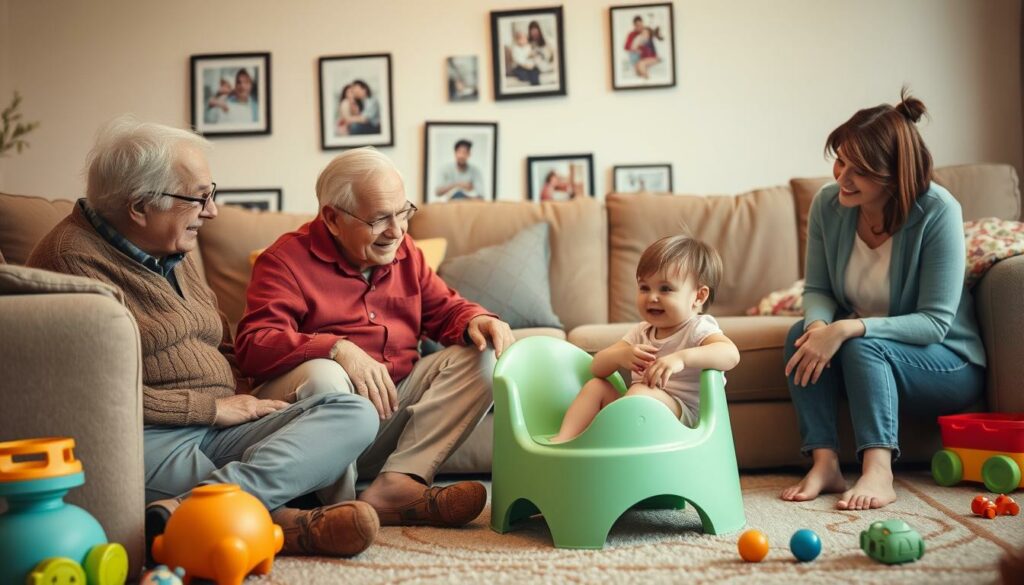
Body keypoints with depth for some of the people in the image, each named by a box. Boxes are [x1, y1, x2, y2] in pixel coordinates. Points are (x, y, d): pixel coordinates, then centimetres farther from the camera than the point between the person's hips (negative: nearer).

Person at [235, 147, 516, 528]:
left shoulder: (403, 252, 15)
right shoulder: (286, 259, -5)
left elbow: (444, 308, 19)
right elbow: (254, 345, -18)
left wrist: (477, 321, -7)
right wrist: (338, 349, -33)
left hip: (393, 403, 6)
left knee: (480, 358, -9)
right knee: (323, 375, -37)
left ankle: (399, 481, -27)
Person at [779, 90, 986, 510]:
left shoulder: (938, 211, -23)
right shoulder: (828, 204, -10)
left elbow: (935, 323, -24)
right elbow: (817, 290, -1)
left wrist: (849, 329, -36)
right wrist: (819, 324, -26)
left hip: (949, 365, -4)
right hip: (861, 353, 5)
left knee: (862, 346, -33)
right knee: (802, 334, -24)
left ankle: (878, 473, -32)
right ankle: (824, 464, -26)